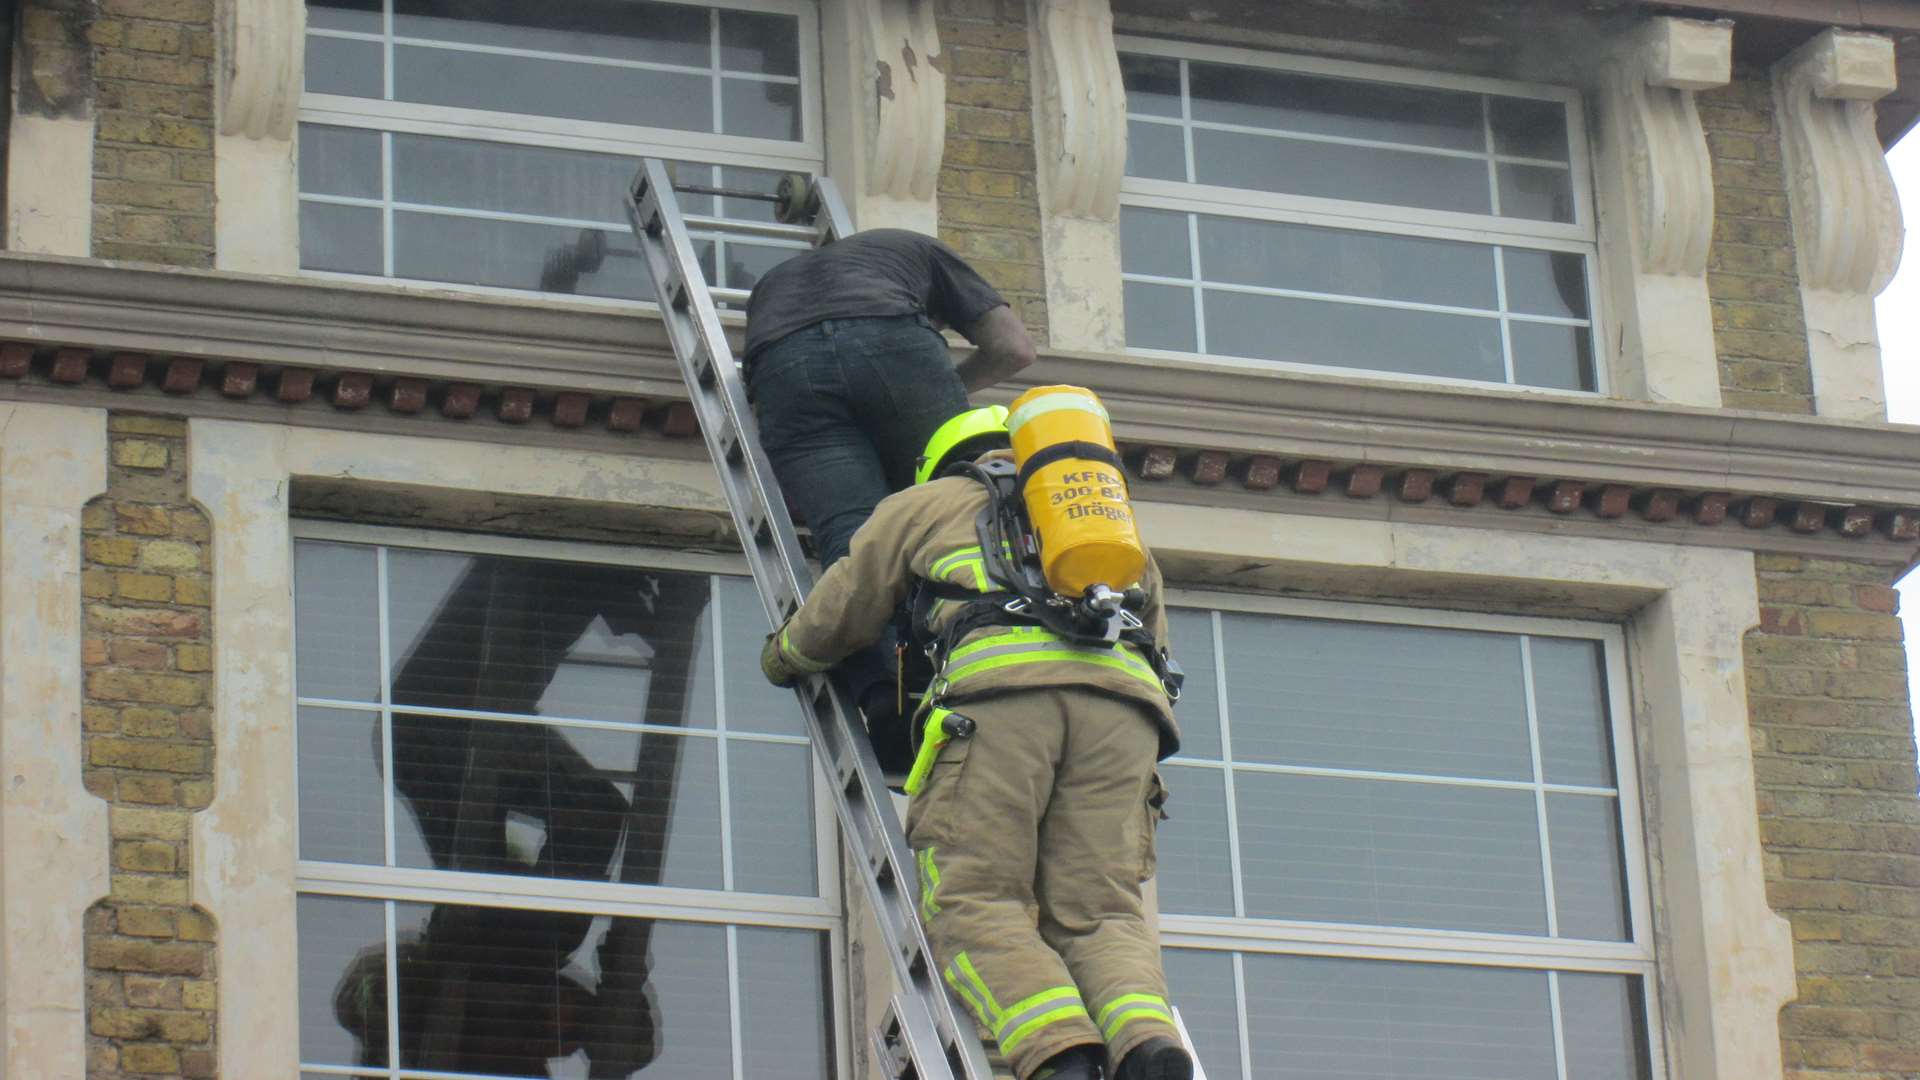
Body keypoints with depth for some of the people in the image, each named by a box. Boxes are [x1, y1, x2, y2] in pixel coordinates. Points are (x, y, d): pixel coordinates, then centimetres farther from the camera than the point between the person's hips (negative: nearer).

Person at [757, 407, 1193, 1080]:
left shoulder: (928, 503, 32)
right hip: (1123, 702, 3)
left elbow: (839, 613, 36)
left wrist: (783, 659, 57)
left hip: (998, 680, -3)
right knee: (1097, 912, 1)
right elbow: (1156, 651, 42)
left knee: (973, 904, -6)